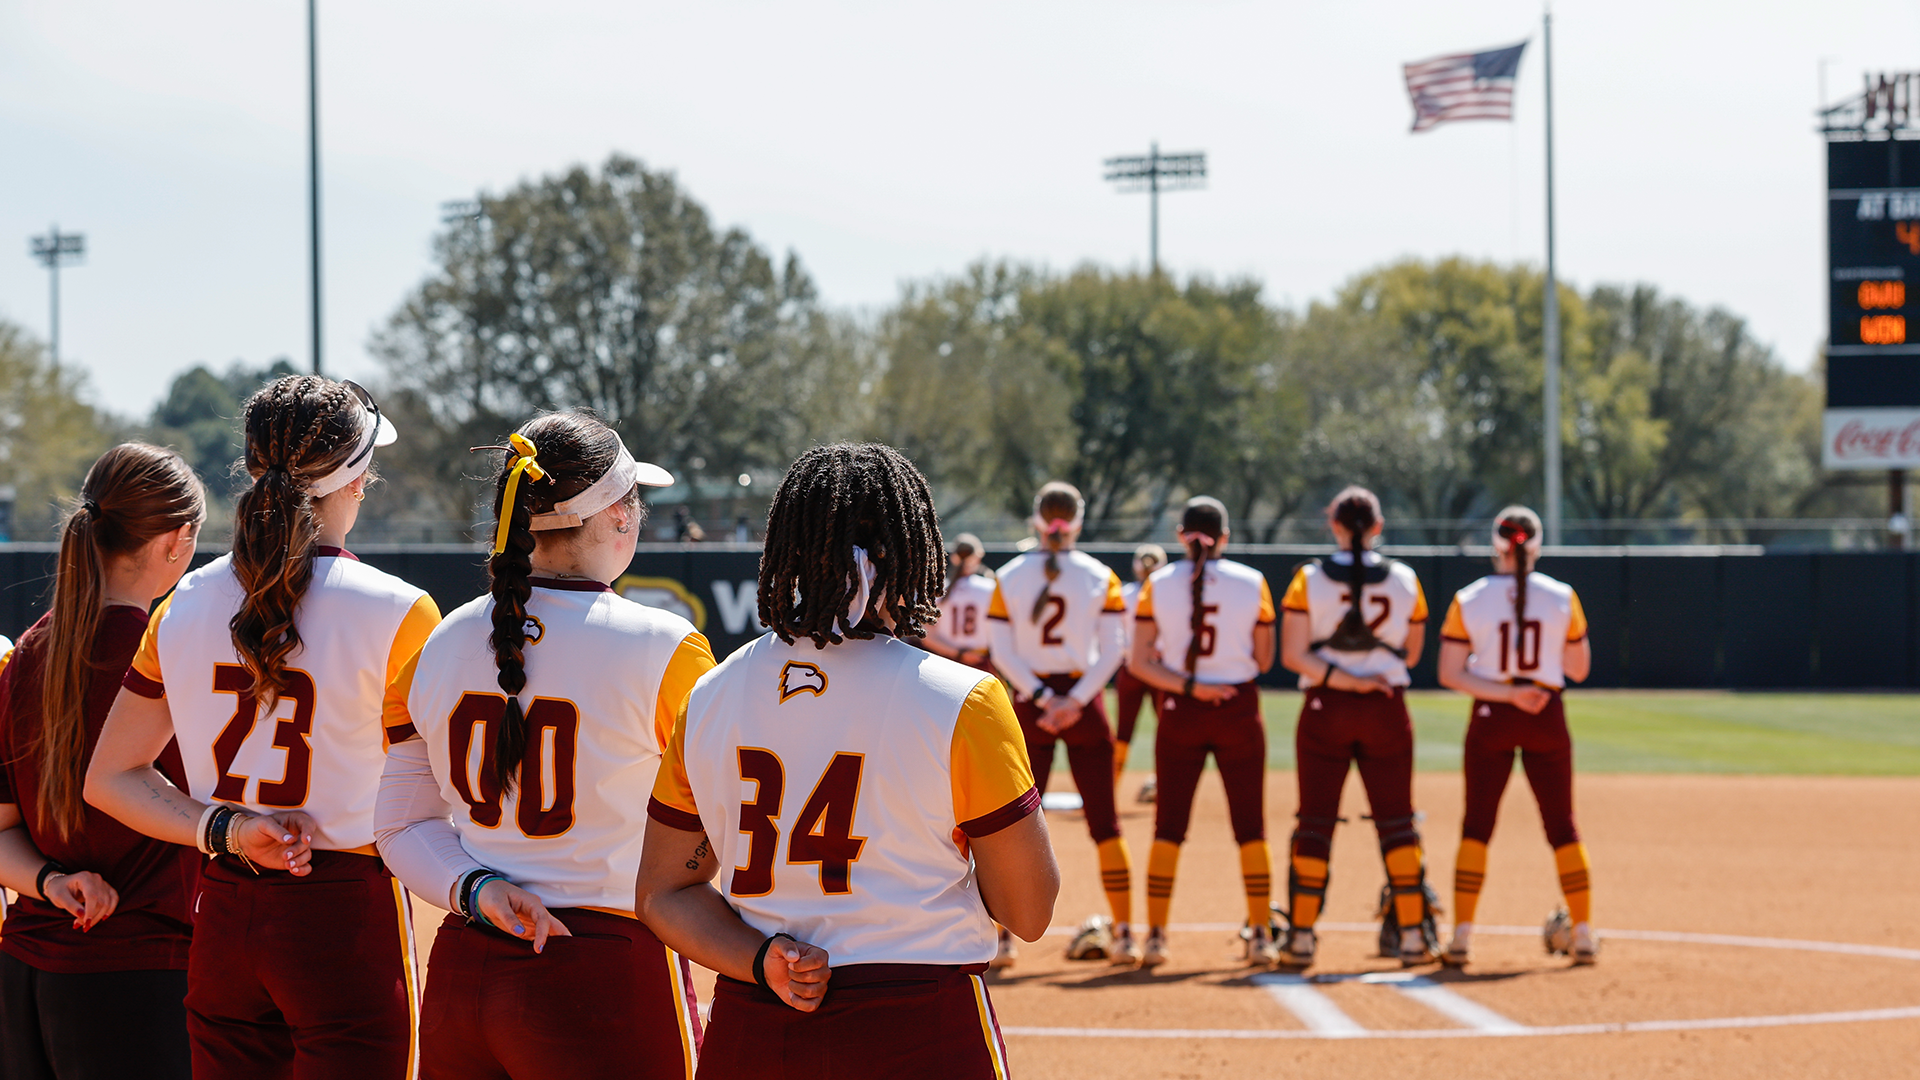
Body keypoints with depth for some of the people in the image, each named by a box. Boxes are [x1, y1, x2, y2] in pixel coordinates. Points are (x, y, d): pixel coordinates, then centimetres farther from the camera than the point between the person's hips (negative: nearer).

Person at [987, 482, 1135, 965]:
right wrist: (1076, 700, -11)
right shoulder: (1099, 577, -1)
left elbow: (1002, 652, -5)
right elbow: (1113, 650, -7)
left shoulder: (1009, 576, 1)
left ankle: (1003, 934, 3)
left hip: (1029, 704, 1)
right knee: (1104, 820, 6)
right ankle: (1123, 933, 6)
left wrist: (1041, 696, -9)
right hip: (1084, 696, -1)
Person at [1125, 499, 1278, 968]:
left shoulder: (1158, 585, -2)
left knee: (1168, 825, 7)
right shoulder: (1252, 583, -3)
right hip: (1239, 709, 0)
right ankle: (1261, 935, 7)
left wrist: (1187, 685, -12)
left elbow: (1138, 661, -8)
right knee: (1250, 826, 7)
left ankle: (1155, 934, 3)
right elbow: (1264, 660, 1)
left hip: (1180, 714, 1)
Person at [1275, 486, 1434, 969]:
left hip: (1325, 711, -1)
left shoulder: (1309, 579, -5)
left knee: (1315, 822, 4)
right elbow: (1411, 655, 8)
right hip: (1386, 712, 1)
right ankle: (1413, 935, 4)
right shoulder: (1404, 580, 0)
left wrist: (1342, 679, -12)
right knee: (1396, 822, 6)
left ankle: (1301, 937, 3)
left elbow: (1292, 654, -12)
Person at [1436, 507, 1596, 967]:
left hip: (1491, 719, -1)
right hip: (1548, 719, 1)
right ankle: (1583, 933, 12)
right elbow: (1579, 669, 4)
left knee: (1477, 825, 6)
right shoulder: (1562, 597, -3)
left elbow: (1450, 674, -9)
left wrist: (1506, 692, -12)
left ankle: (1461, 934, -1)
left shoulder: (1468, 600, -4)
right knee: (1562, 826, 11)